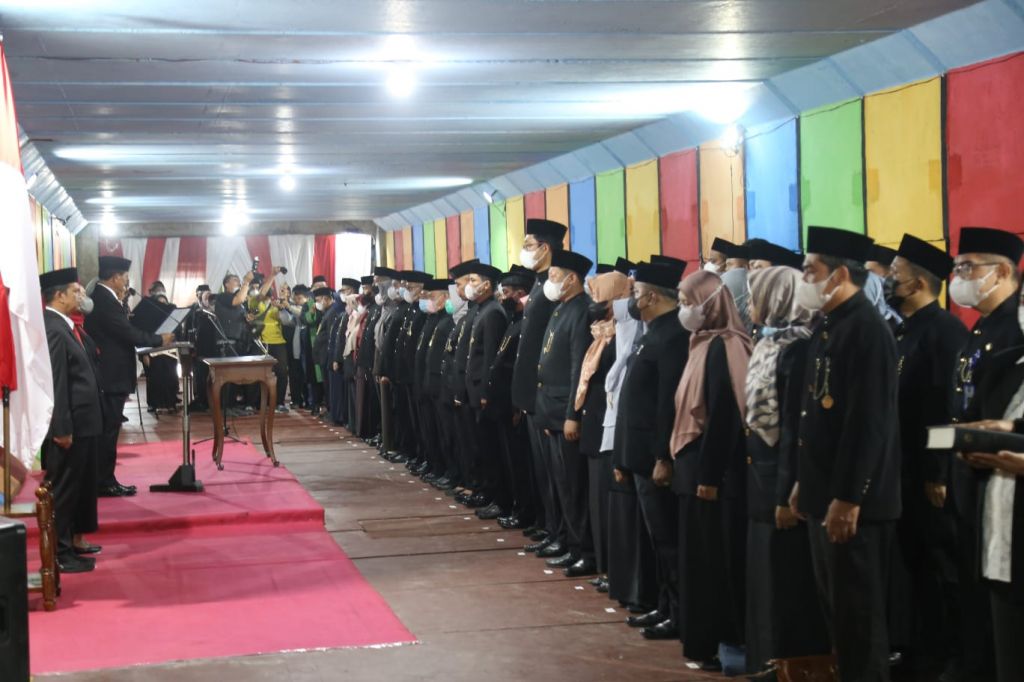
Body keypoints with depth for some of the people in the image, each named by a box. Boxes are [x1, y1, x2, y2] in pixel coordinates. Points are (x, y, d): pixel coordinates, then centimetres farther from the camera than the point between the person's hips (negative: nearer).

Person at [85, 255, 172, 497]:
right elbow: (128, 333, -21)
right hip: (110, 377, -10)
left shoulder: (98, 296, 13)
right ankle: (104, 483, 1)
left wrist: (120, 303, 9)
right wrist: (159, 339, -8)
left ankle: (103, 480, 18)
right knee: (108, 430, -4)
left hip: (105, 375, 10)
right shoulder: (105, 300, -18)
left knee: (106, 430, 13)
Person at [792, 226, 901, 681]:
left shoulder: (867, 330, -17)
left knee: (859, 612, -1)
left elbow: (870, 423, -22)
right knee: (834, 606, 16)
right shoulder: (826, 328, 13)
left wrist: (848, 498, -22)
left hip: (853, 501, -10)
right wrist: (804, 482, 18)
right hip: (824, 494, 10)